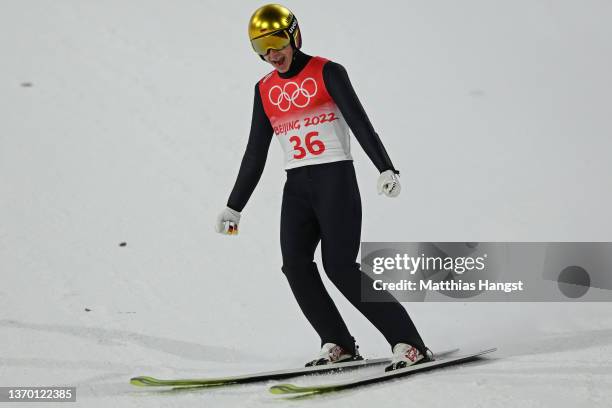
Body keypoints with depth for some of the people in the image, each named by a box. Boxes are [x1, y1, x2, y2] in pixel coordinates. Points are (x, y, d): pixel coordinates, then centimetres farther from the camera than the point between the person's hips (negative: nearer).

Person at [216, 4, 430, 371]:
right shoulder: (265, 90, 12)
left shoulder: (327, 73, -4)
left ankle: (408, 343, -12)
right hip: (297, 187, 5)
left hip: (336, 179, -5)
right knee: (295, 264, -13)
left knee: (340, 266, -15)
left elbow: (360, 122, -12)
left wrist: (386, 168, -26)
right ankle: (339, 345, -2)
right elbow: (255, 155, 17)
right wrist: (235, 207, 16)